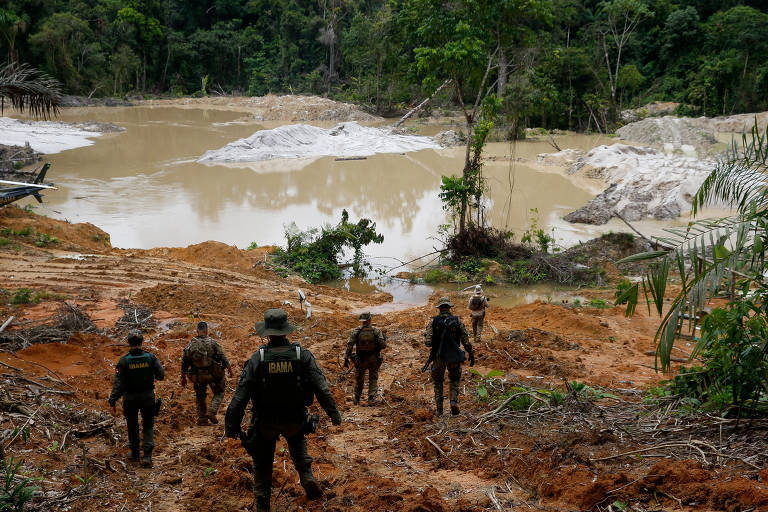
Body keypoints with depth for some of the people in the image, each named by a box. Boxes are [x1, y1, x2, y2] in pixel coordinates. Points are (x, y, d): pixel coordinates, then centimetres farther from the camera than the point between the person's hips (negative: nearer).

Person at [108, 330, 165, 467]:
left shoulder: (123, 361, -14)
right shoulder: (151, 357, -11)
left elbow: (118, 383, -15)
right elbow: (161, 375, -6)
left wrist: (112, 402, -12)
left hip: (130, 399, -1)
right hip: (148, 397, 1)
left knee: (132, 426, 18)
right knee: (148, 426, 12)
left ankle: (134, 454, 30)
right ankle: (147, 455, 0)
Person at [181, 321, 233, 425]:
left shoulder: (191, 344, -1)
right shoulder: (212, 342, -11)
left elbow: (184, 362, 4)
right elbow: (222, 357, -11)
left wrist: (183, 377, 13)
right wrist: (229, 367, 2)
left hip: (198, 376, 3)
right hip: (213, 374, -3)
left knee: (200, 396, 19)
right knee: (219, 392, 16)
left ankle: (202, 419, 18)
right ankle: (212, 411, -3)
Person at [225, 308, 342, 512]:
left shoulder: (257, 359, -15)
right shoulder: (303, 355, -12)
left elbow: (240, 397, -13)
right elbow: (322, 388, -12)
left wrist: (231, 426, -5)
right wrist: (334, 413, -1)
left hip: (265, 423, -1)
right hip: (295, 420, 2)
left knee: (262, 462, 18)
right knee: (297, 441, 33)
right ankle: (307, 477, 13)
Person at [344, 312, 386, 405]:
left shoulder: (355, 331, -10)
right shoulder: (377, 331, -12)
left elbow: (349, 345, -16)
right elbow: (383, 345, -16)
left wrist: (346, 358, -13)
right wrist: (384, 339, 6)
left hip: (360, 360, 1)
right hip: (374, 359, -1)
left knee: (359, 379, 20)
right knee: (373, 379, 15)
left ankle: (357, 400, 33)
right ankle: (371, 399, 1)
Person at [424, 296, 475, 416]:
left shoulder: (433, 321, -8)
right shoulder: (457, 321, -4)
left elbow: (428, 342, -14)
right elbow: (466, 340, -4)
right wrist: (471, 354, 5)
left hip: (438, 357, -1)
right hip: (454, 357, 1)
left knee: (437, 382, 19)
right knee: (454, 380, 22)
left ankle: (439, 409, 15)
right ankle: (454, 401, -2)